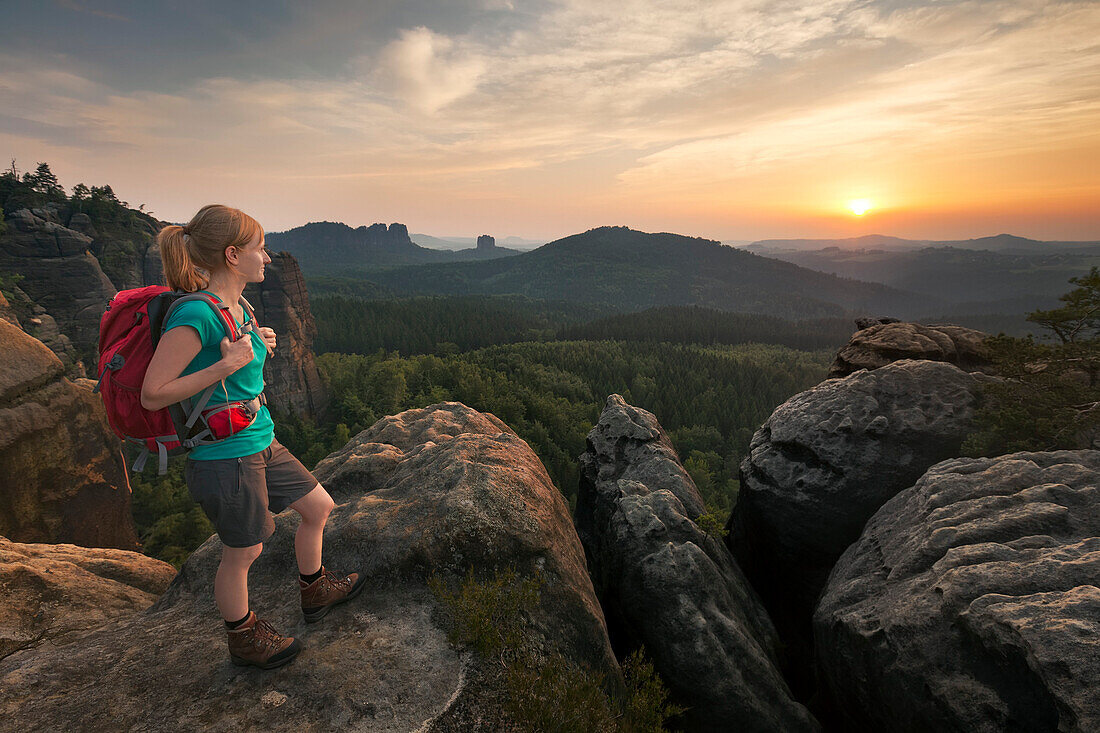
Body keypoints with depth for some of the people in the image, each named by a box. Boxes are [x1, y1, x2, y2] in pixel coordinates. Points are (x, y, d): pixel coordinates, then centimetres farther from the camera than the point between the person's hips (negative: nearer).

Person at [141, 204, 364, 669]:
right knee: (242, 553, 11)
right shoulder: (195, 314, -23)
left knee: (319, 506, 19)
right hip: (224, 457, -9)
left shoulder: (235, 305, 5)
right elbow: (153, 394, -22)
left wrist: (258, 346, 3)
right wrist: (226, 365, -27)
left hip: (261, 444, 9)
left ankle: (315, 592, 43)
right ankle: (243, 640, 38)